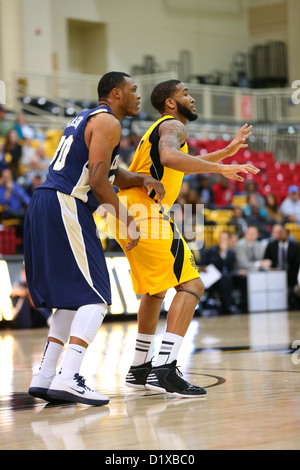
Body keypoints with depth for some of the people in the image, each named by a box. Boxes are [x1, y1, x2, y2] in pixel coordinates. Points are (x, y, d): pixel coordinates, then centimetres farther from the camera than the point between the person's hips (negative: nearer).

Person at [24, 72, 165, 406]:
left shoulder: (85, 119, 26)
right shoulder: (107, 122, -5)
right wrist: (128, 220, -8)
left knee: (71, 298, 16)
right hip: (65, 207, -10)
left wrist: (143, 180, 13)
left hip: (43, 204, 10)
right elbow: (98, 181, -15)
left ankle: (45, 377, 12)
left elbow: (111, 174, 32)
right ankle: (68, 379, -20)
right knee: (95, 299, -9)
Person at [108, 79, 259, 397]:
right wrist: (220, 168, -28)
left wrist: (228, 150, 41)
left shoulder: (158, 130, 28)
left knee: (155, 289, 24)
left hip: (129, 216, 10)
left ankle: (139, 369, 29)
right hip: (146, 214, -10)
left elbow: (184, 164, 44)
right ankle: (164, 371, -26)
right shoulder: (173, 125, -3)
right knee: (191, 285, -14)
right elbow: (169, 158, -27)